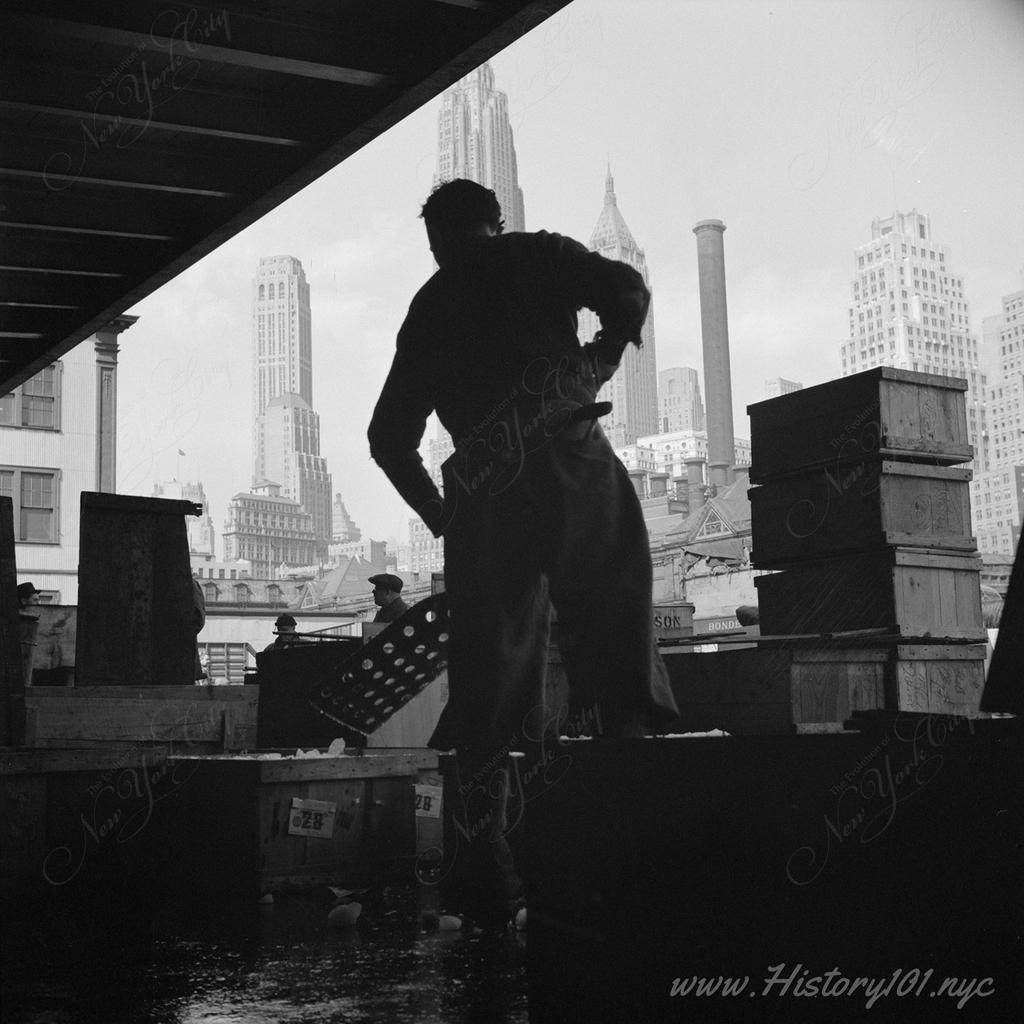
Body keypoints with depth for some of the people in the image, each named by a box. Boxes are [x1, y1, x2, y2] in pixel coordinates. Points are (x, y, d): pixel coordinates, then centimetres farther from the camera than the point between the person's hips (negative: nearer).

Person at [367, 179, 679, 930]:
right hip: (574, 470, -2)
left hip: (483, 501, 3)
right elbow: (628, 291, -3)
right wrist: (600, 363, 13)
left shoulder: (428, 309, 23)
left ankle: (491, 880, 4)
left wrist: (442, 517, 26)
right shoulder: (538, 256, 15)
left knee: (488, 691, 5)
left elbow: (390, 438, 19)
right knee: (620, 653, -1)